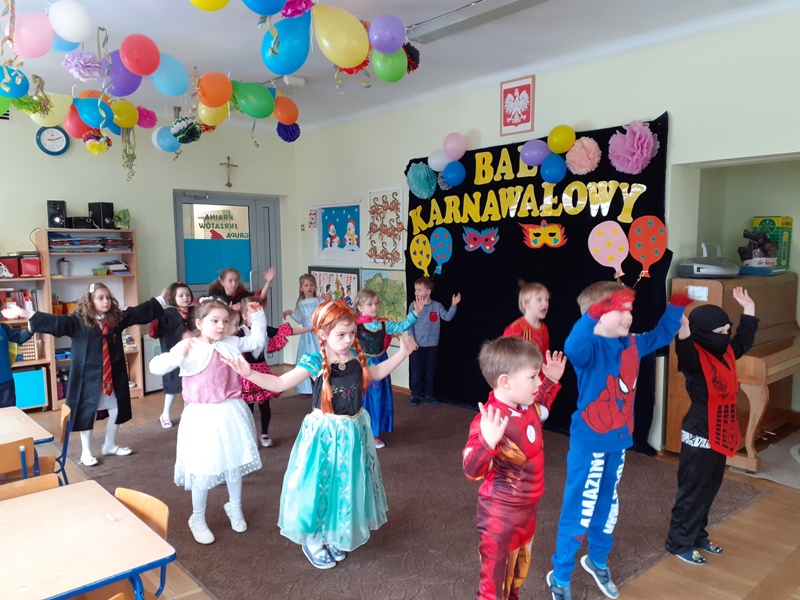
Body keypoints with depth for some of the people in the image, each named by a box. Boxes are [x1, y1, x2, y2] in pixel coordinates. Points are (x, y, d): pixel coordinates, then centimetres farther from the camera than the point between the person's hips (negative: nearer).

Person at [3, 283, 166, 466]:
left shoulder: (117, 318, 1)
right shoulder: (78, 321, -12)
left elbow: (139, 312, 9)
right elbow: (55, 322, -23)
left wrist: (160, 300, 14)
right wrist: (26, 314, -35)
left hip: (113, 375, 5)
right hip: (88, 376, -5)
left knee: (117, 410, 14)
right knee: (87, 413, 7)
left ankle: (110, 446, 34)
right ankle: (86, 452, 24)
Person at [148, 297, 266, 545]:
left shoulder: (231, 344, 0)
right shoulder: (189, 348, -12)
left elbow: (257, 340, 14)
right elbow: (156, 367, -19)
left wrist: (257, 317, 2)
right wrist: (179, 355, -35)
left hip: (230, 413, 4)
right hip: (203, 416, -4)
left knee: (235, 463, 17)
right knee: (203, 471, 7)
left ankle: (235, 508, 42)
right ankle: (197, 520, 30)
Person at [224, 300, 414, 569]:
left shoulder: (355, 357, -2)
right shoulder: (314, 363, -17)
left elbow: (375, 373, 17)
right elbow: (280, 383, -15)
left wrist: (401, 353, 15)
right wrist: (250, 373, -28)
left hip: (352, 432, 5)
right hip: (323, 433, -5)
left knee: (347, 485, 17)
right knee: (320, 485, 6)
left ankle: (334, 537, 39)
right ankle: (312, 542, 30)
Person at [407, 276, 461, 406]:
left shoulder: (437, 306, -1)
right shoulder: (413, 305, -3)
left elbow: (447, 317, -8)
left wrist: (453, 305, -21)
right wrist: (411, 339, -13)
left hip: (432, 345, 1)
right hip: (417, 345, -1)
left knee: (430, 372, 11)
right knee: (416, 371, 5)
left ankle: (429, 394, 26)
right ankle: (416, 395, 18)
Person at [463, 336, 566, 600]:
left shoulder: (524, 406, -5)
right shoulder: (491, 421, -33)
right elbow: (473, 470, -36)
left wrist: (551, 381, 13)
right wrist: (487, 443, -54)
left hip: (526, 506, 9)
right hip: (501, 512, -9)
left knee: (519, 571, 29)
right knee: (495, 578, 9)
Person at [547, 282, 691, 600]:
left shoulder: (632, 345, 2)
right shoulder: (591, 347, -22)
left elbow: (661, 335, 21)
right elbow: (572, 346, -47)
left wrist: (676, 307, 9)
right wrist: (595, 312, -59)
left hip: (618, 441, 8)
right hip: (589, 444, -7)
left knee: (607, 506, 23)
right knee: (578, 511, 4)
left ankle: (597, 561, 46)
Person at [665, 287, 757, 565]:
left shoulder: (726, 353, 5)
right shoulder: (695, 357, -20)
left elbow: (743, 341, 25)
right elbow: (684, 353, -45)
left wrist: (749, 310, 29)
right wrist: (683, 335, -62)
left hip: (720, 436, 9)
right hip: (700, 438, -9)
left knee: (710, 489, 20)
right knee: (693, 491, 3)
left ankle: (697, 535, 37)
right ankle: (679, 542, 18)